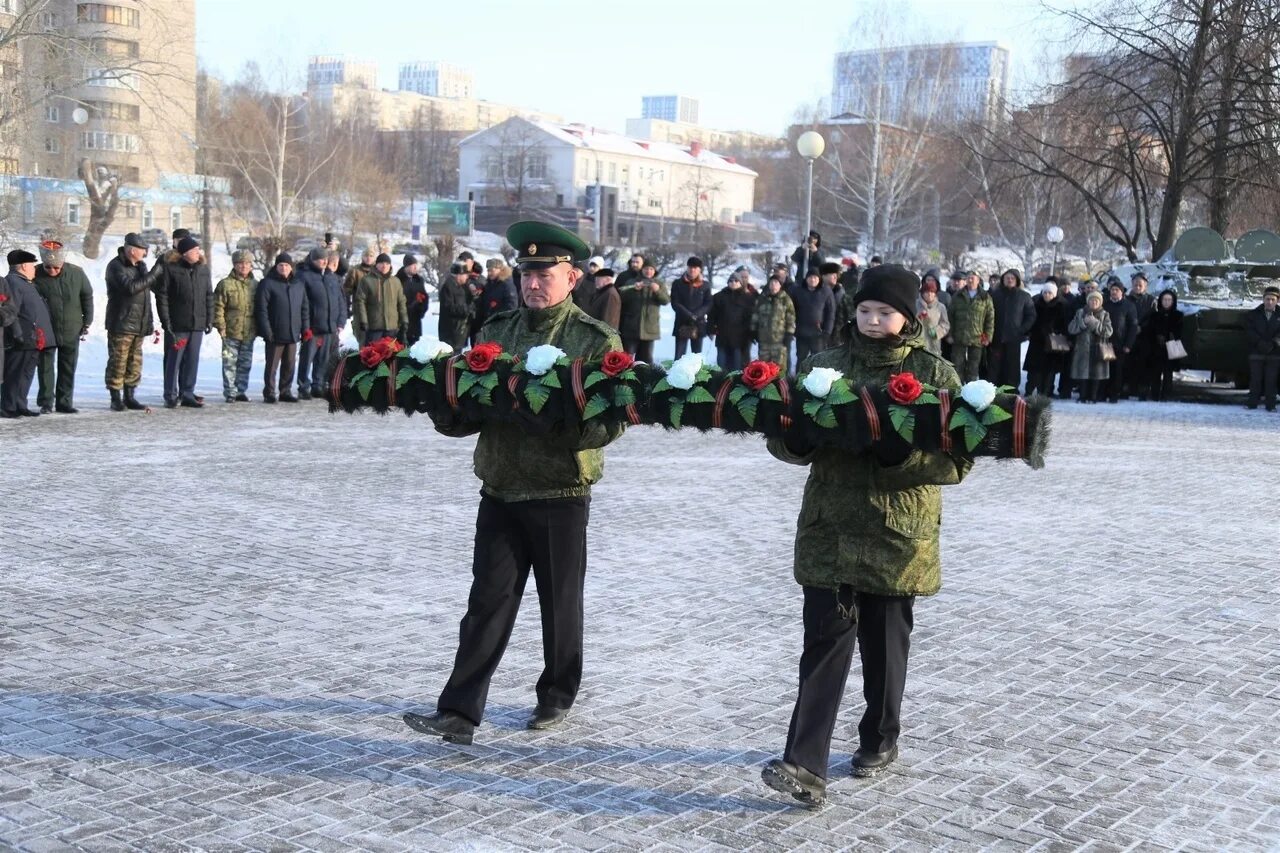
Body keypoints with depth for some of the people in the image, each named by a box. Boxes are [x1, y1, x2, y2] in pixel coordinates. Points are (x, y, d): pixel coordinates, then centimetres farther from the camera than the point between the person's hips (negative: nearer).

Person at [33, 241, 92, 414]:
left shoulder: (76, 273, -7)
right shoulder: (36, 275, -12)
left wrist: (87, 322, 4)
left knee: (68, 368, 8)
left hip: (71, 331, 2)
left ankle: (64, 402, 17)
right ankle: (45, 403, 12)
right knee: (46, 367, 3)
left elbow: (87, 297, 4)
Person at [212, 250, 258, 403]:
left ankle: (241, 391, 19)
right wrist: (221, 326, -11)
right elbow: (218, 306, -6)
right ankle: (230, 392, 5)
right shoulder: (225, 284, -5)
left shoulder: (255, 285, 9)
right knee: (230, 363, 0)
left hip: (249, 333, 4)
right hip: (231, 332, -4)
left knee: (245, 363, 10)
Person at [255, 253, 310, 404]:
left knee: (290, 365, 10)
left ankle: (286, 392, 20)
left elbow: (305, 308, 16)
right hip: (275, 334, -5)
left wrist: (306, 328, 8)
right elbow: (261, 309, -10)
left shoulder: (299, 284, 11)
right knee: (272, 365, 1)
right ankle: (269, 393, 8)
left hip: (293, 334, 5)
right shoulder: (267, 284, -6)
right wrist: (266, 331, -15)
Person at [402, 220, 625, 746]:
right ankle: (459, 712, 2)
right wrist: (448, 412, -12)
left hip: (560, 495, -3)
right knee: (488, 602, 2)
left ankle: (557, 697, 31)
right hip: (500, 491, 3)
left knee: (560, 602, 12)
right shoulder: (497, 331, 9)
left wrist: (552, 419, -29)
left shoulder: (597, 341, -6)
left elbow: (609, 423, -13)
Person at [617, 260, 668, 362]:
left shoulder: (660, 285, 11)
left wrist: (658, 291, -22)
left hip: (649, 328, 1)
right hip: (631, 327, -1)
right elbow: (621, 297, -3)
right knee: (627, 356, -3)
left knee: (646, 357, 7)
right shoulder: (632, 283, 9)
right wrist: (633, 289, -20)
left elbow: (667, 300, -3)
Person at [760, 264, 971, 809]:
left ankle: (880, 740, 33)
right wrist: (798, 439, -17)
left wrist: (900, 454, -23)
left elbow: (958, 459, -7)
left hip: (898, 535, -1)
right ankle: (805, 765, -9)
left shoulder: (935, 374, -1)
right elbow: (783, 440, 7)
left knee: (885, 643, 12)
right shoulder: (824, 365, 6)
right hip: (829, 530, 1)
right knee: (825, 640, -5)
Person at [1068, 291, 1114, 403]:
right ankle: (1083, 397, 4)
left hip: (1098, 351, -1)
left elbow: (1108, 332, -6)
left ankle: (1093, 397, 6)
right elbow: (1071, 329, 1)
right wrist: (1083, 322, -13)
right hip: (1083, 349, 1)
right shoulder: (1080, 313, 10)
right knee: (1083, 374, -3)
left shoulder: (1104, 315, 7)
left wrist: (1095, 323, -16)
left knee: (1097, 376, -1)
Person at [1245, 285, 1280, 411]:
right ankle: (1252, 403, 4)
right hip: (1256, 353, 0)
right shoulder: (1252, 315, 8)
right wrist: (1260, 343, -16)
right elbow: (1249, 332, -3)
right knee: (1255, 379, 1)